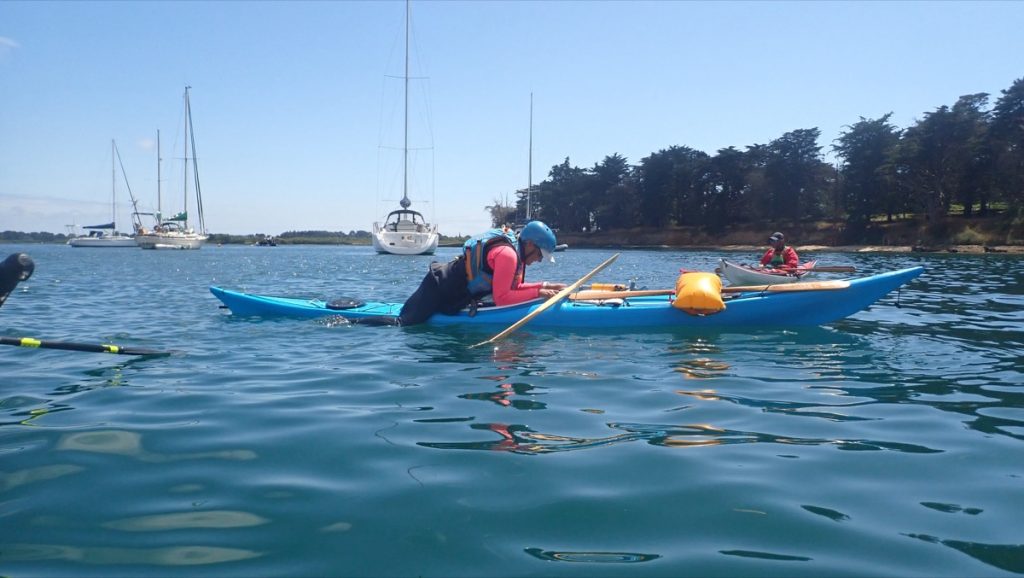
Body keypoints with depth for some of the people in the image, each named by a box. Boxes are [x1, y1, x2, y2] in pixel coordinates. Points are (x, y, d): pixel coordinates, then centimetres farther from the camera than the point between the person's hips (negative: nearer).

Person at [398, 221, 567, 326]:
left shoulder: (514, 250, 5)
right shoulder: (507, 254, -25)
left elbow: (512, 287, 11)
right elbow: (501, 298, -27)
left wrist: (543, 286, 2)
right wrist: (538, 293, -23)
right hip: (439, 291, -10)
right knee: (405, 322, -6)